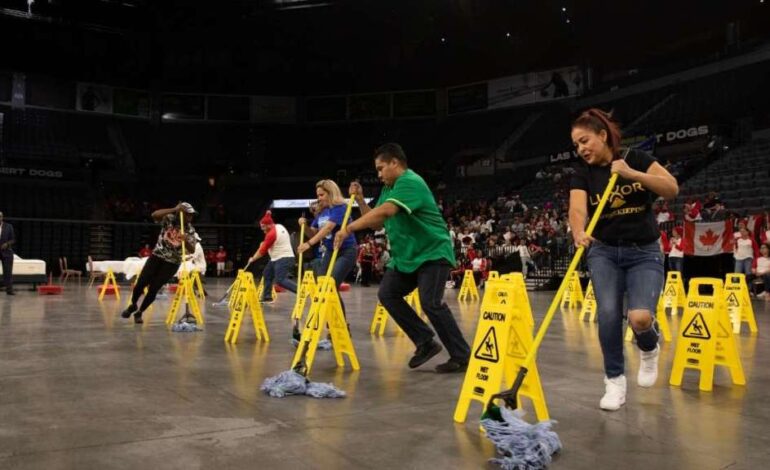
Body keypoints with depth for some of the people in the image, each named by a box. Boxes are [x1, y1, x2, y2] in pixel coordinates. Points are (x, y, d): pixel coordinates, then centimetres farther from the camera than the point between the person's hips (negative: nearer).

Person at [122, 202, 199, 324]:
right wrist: (174, 209, -37)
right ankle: (133, 305, 26)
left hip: (172, 263, 0)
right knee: (140, 283, -5)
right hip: (157, 256, 0)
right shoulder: (169, 219, -9)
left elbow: (192, 251, -17)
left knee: (153, 288, -6)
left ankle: (139, 312, 17)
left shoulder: (190, 231, -6)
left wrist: (186, 241, -37)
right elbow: (154, 215, -29)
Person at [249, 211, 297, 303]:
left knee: (280, 280, -20)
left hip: (283, 259, -11)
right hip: (277, 258, 11)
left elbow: (262, 251, -9)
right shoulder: (280, 227, 9)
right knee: (267, 274, 16)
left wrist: (253, 259, 4)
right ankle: (267, 297, 22)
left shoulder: (271, 234, -17)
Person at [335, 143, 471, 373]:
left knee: (430, 302, -18)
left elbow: (385, 211, -33)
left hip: (433, 253, -9)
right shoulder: (389, 189, 12)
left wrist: (349, 228, -33)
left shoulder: (410, 182, -19)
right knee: (387, 293, -3)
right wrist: (360, 199, 1)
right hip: (406, 256, 9)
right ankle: (426, 342, 5)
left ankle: (462, 356, -4)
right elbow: (376, 223, 13)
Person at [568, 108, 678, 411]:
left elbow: (672, 189, -15)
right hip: (604, 252, 2)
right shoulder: (582, 174, -3)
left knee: (639, 318, -19)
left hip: (644, 253, -1)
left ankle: (649, 349, 18)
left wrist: (631, 173, -26)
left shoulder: (635, 158, -4)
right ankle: (615, 381, 6)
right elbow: (577, 209, -21)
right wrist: (578, 233, -43)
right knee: (608, 314, -14)